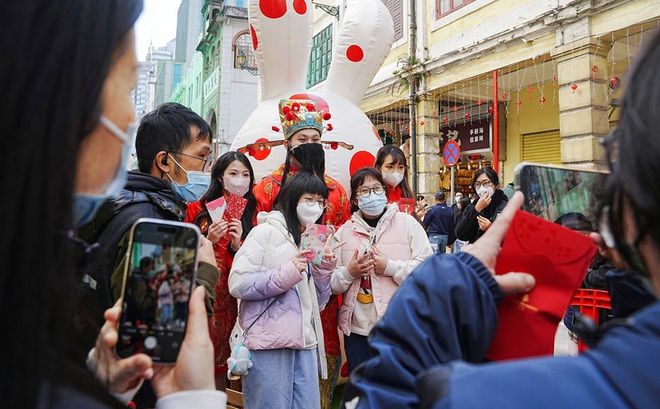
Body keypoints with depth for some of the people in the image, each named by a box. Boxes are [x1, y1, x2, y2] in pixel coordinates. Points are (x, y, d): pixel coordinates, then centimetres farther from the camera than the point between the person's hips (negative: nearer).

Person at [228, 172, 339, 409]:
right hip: (269, 343, -6)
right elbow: (237, 284, -12)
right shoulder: (266, 231, -3)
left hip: (305, 343, 6)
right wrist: (285, 274, -18)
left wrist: (323, 271, 2)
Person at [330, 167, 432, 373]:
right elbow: (330, 283, 5)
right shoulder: (344, 232, 7)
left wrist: (390, 267, -16)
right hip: (357, 329, 3)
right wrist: (349, 272, -13)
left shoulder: (407, 223, 1)